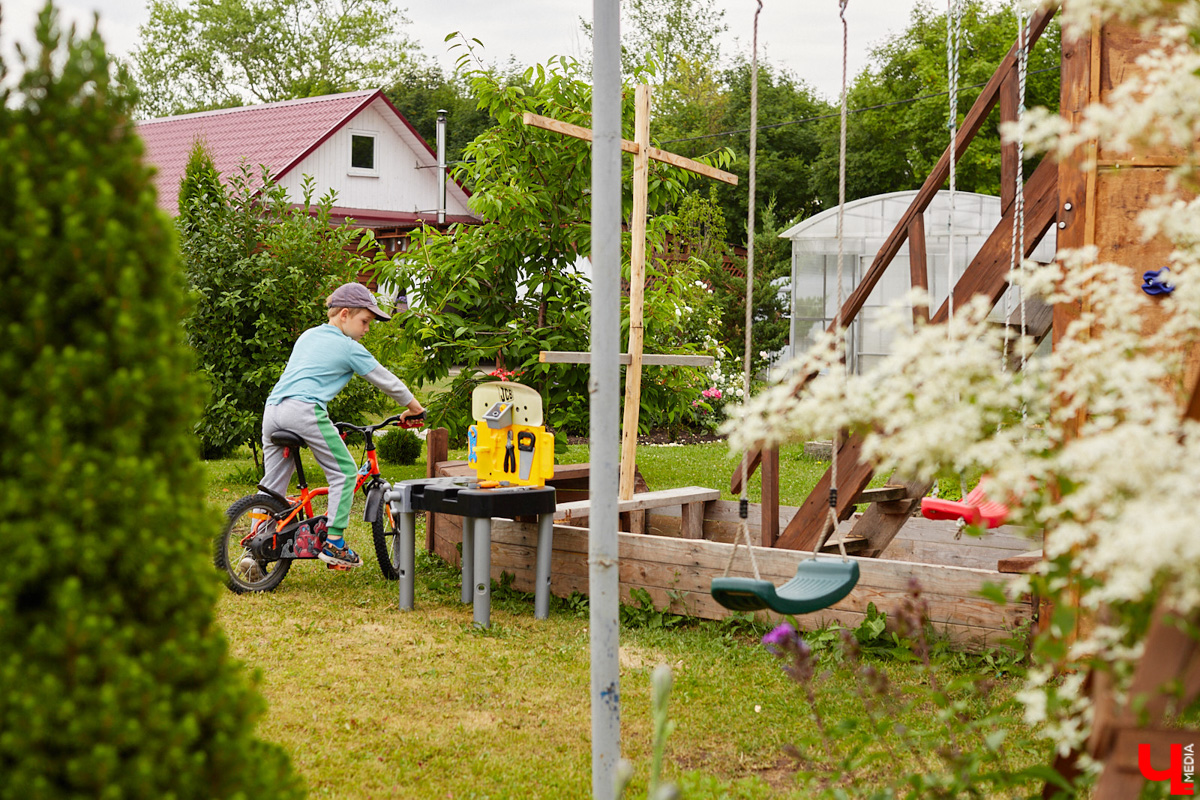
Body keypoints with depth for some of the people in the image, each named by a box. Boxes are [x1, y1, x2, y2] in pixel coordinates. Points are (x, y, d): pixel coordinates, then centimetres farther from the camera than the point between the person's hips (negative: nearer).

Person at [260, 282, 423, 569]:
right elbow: (386, 381, 10)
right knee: (344, 472, 4)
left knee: (273, 483, 15)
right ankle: (333, 543, 1)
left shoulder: (307, 336, 26)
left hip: (272, 408, 8)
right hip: (305, 409, -8)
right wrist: (413, 407, 24)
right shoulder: (349, 348, 4)